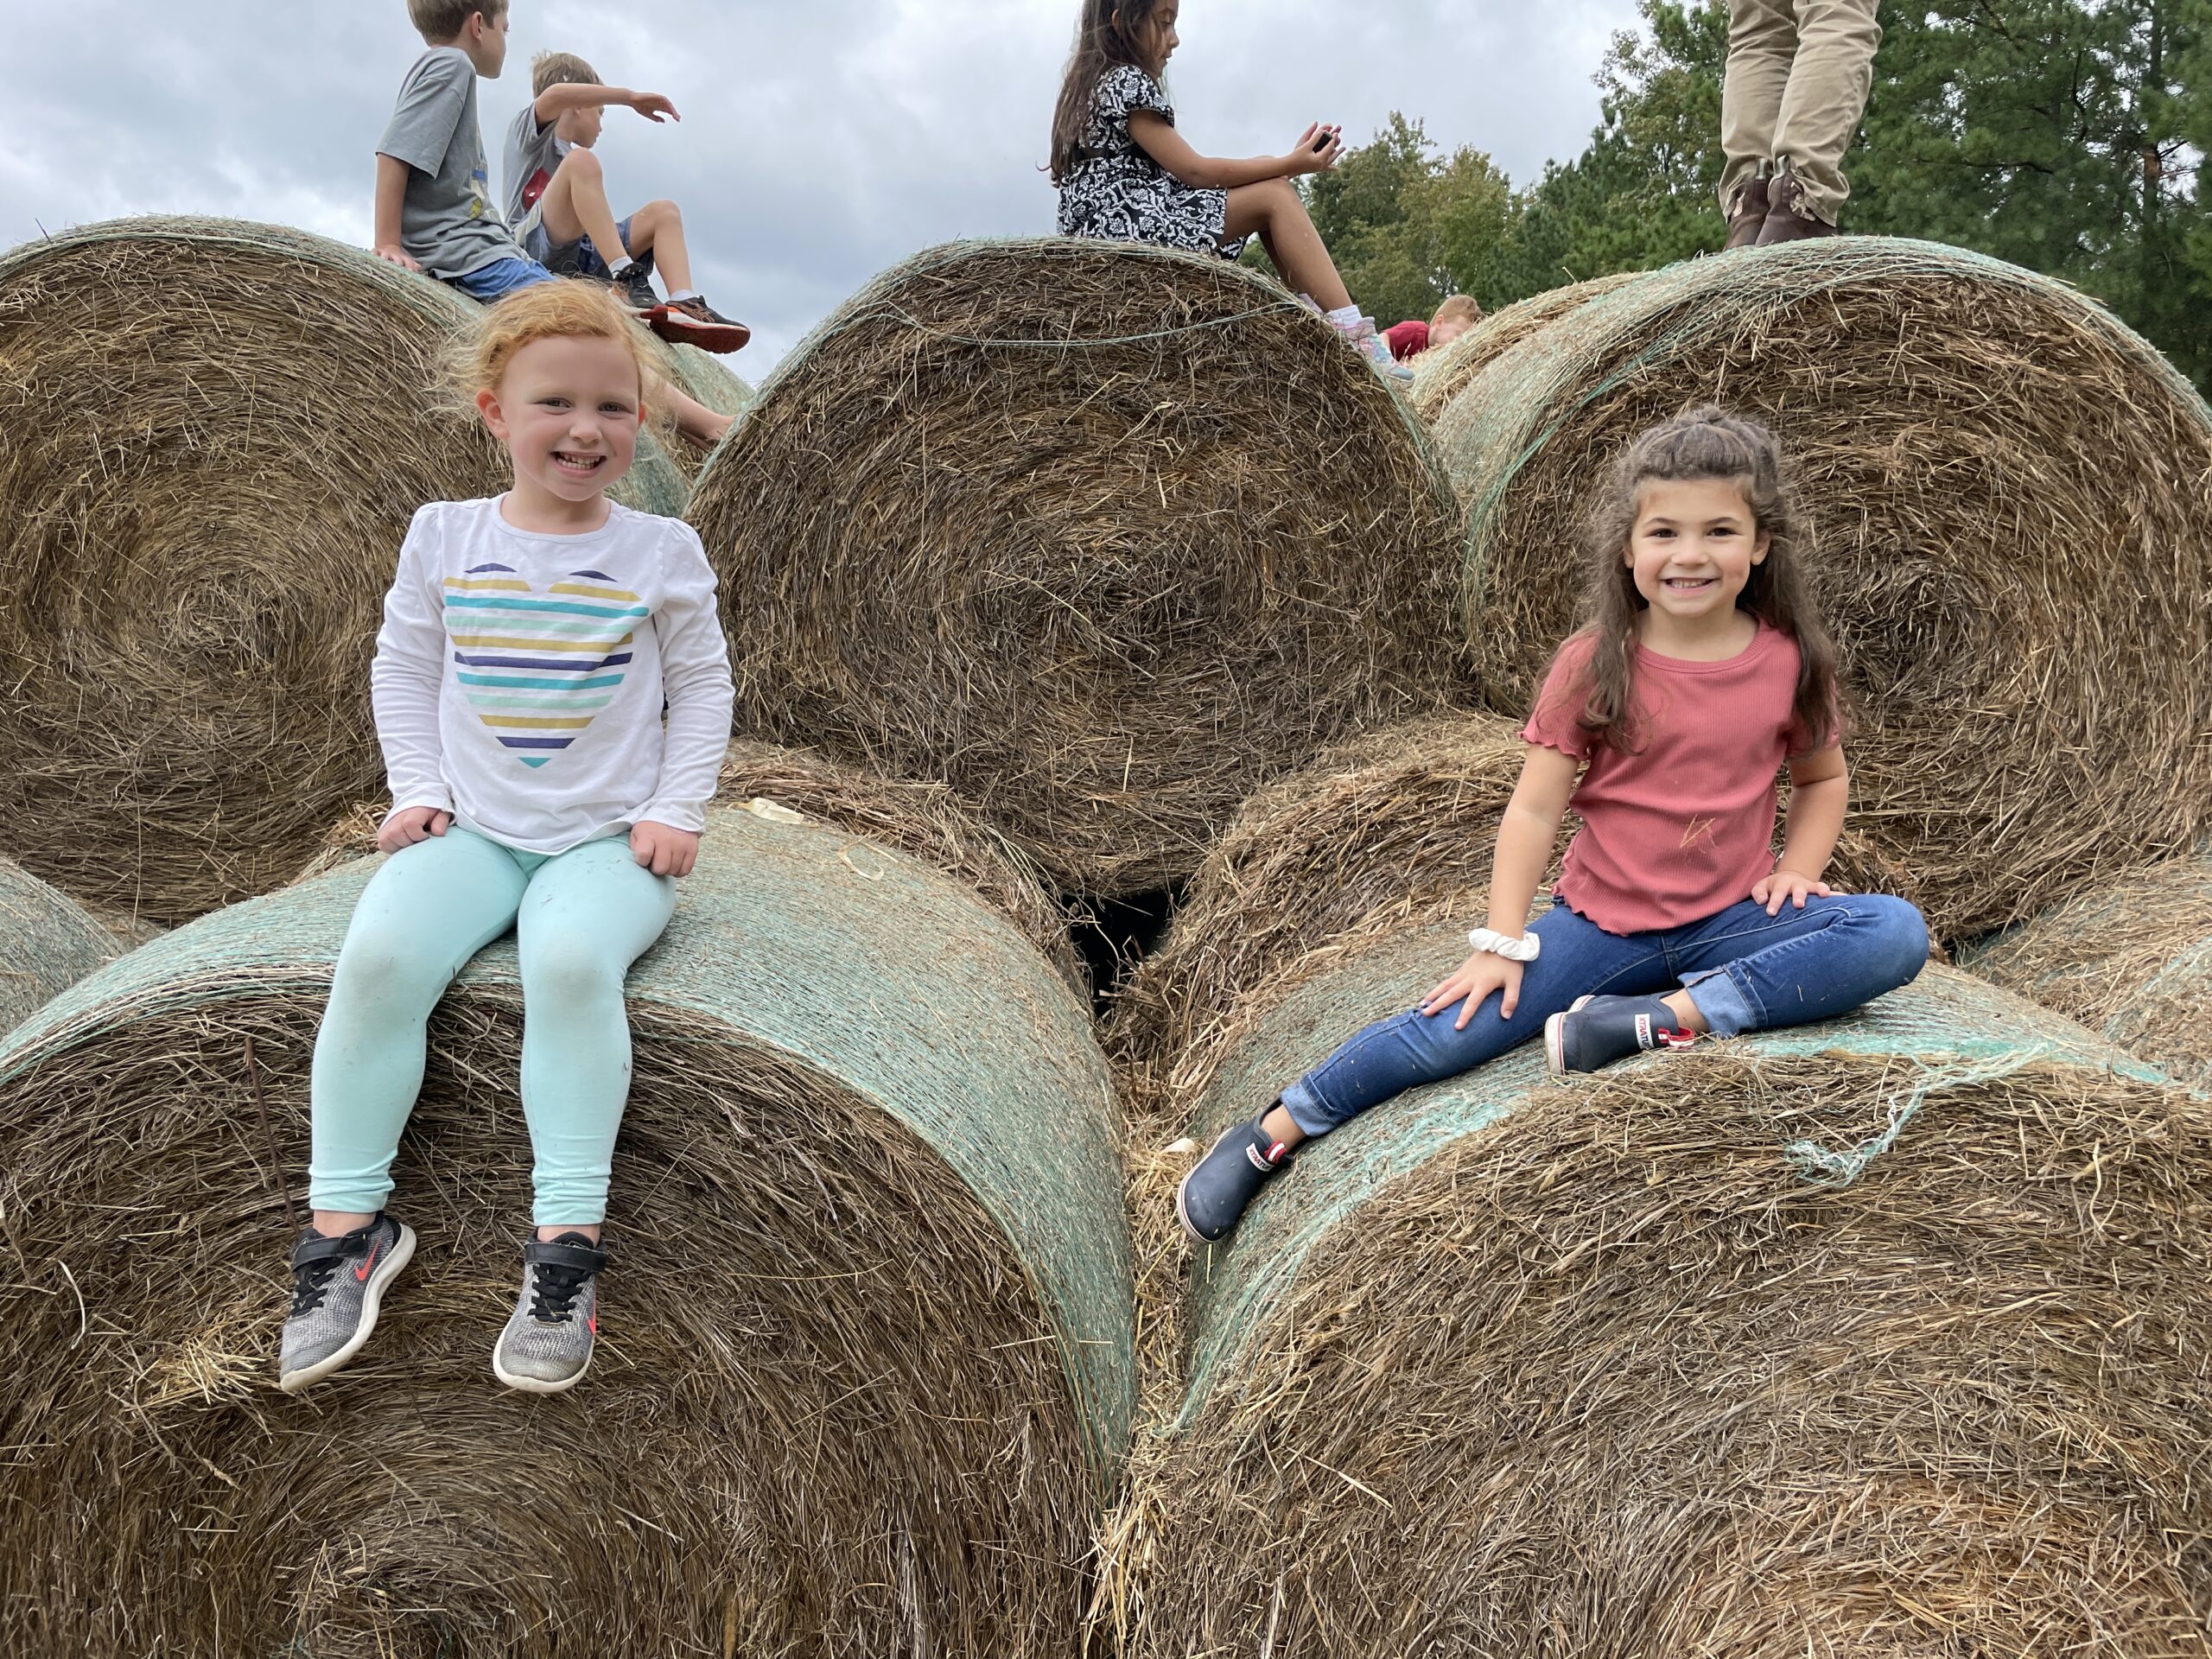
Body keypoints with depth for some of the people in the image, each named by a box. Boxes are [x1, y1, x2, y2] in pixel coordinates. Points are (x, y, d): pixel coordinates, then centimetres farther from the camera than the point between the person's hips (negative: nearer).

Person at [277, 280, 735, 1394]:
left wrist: (676, 810, -3)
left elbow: (701, 686, 8)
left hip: (608, 838, -2)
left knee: (571, 959, -35)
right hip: (472, 829, 2)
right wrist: (417, 789, 3)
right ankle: (347, 1224, -15)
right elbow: (402, 668, 14)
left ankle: (566, 1243, -29)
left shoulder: (660, 552, 3)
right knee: (378, 950, -27)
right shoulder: (446, 538, 7)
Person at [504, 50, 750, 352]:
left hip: (583, 256, 7)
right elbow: (554, 94, -12)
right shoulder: (526, 129, 13)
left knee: (664, 212, 0)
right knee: (581, 161, -26)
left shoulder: (566, 155, 35)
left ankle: (684, 303, -29)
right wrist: (631, 97, -9)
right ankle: (626, 275, -41)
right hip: (533, 246, -7)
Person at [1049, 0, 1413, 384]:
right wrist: (1289, 165, -6)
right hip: (1126, 226, -10)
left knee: (1269, 185, 10)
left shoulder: (1099, 82, 23)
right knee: (1275, 196, -12)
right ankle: (1355, 338, -18)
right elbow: (1193, 170, -12)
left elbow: (1182, 173, 15)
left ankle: (1315, 311, 2)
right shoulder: (1126, 80, -7)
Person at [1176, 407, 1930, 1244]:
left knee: (1895, 934, -24)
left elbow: (1824, 777, 15)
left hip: (1731, 920, 2)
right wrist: (1501, 942, -14)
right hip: (1603, 922, -2)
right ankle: (1271, 1134, -2)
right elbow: (1534, 808, -8)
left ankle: (1668, 1015, -28)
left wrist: (1797, 867, -3)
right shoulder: (1595, 666, -8)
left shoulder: (1790, 661, -2)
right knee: (1455, 1026, -19)